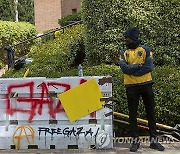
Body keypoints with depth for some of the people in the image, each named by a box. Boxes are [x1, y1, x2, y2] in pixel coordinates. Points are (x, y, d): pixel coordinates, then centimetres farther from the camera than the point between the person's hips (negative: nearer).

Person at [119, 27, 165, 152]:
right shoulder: (124, 53, 6)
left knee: (151, 113, 6)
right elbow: (124, 68, -11)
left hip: (146, 84, -1)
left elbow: (149, 67, -13)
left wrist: (132, 70, -14)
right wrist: (139, 66, -15)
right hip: (131, 87, 1)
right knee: (133, 114, 4)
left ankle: (154, 140, 17)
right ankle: (135, 140, 14)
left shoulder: (145, 50, 1)